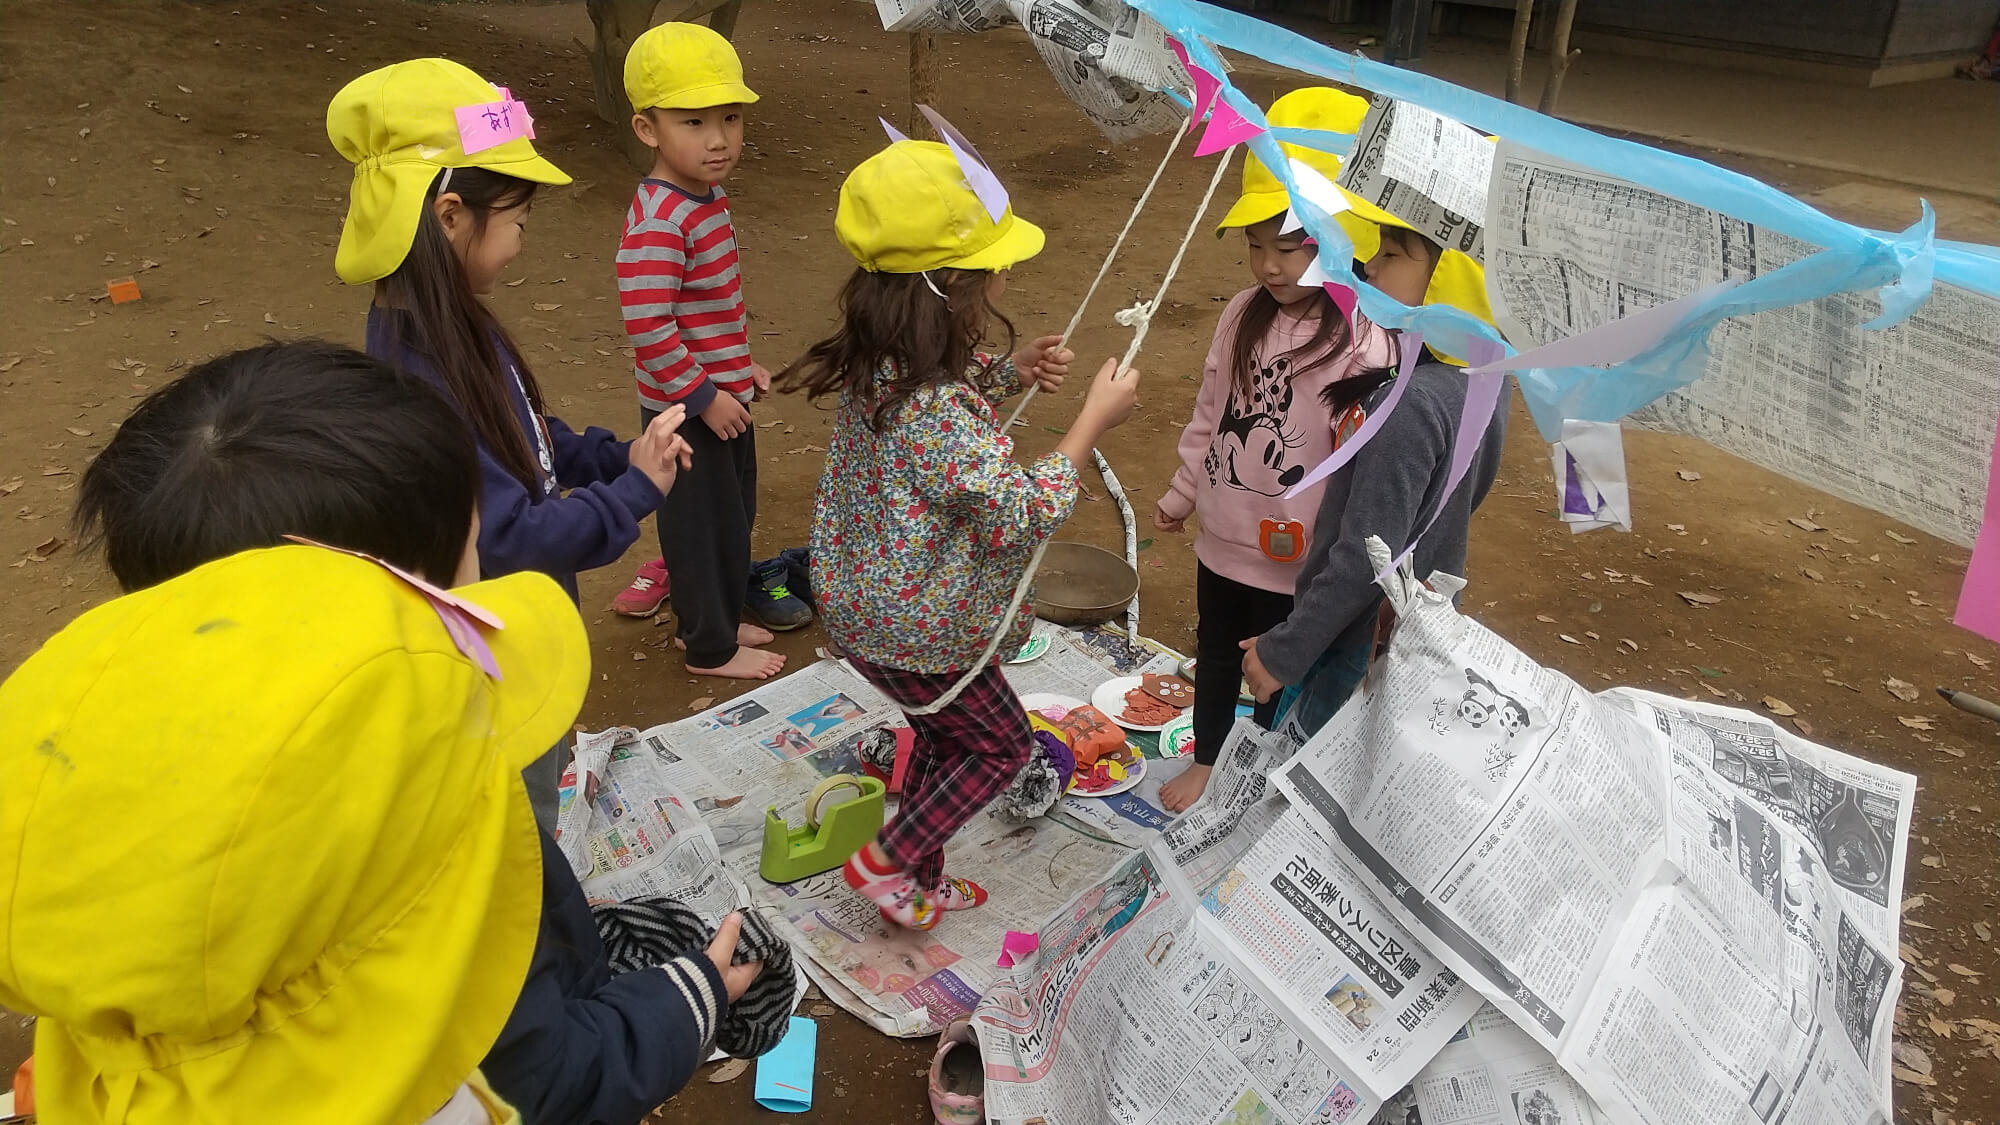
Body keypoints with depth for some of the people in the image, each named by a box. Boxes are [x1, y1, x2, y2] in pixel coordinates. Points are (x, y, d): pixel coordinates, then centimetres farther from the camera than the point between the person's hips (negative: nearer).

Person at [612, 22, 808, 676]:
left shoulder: (709, 193, 5)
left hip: (723, 395, 9)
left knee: (734, 514, 22)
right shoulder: (658, 223, -25)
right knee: (701, 522, 7)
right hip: (687, 409, -9)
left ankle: (719, 613, 41)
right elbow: (646, 327, -28)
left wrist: (742, 365, 16)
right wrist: (704, 396, -21)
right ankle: (710, 648, 24)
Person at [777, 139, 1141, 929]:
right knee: (1002, 744, 16)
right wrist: (1094, 419, -21)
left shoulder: (881, 361, -6)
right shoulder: (936, 412, -35)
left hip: (862, 600, 9)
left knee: (947, 737, 27)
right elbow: (1019, 519, -27)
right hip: (914, 632, -8)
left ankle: (921, 882, 44)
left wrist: (1013, 372, 0)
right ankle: (888, 862, 23)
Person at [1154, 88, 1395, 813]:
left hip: (1296, 559, -6)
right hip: (1222, 538, 6)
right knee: (1215, 657, 24)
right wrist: (1181, 495, 16)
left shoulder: (1361, 341, -21)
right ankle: (1207, 761, 47)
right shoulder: (1245, 314, -1)